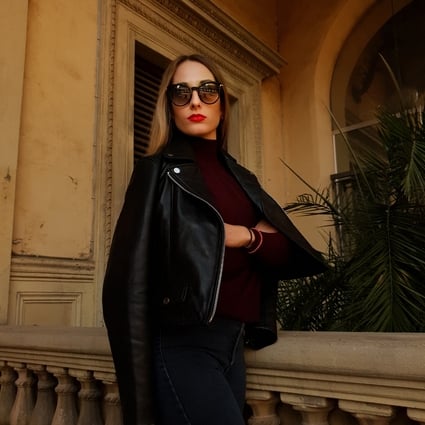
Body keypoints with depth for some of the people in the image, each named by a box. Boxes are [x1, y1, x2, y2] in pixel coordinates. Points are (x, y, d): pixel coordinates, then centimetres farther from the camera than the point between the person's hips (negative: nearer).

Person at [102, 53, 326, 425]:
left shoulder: (241, 178, 14)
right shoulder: (158, 170, -3)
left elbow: (286, 253, 8)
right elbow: (133, 272, -10)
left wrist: (244, 237, -11)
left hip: (233, 341, 6)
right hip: (183, 342, -6)